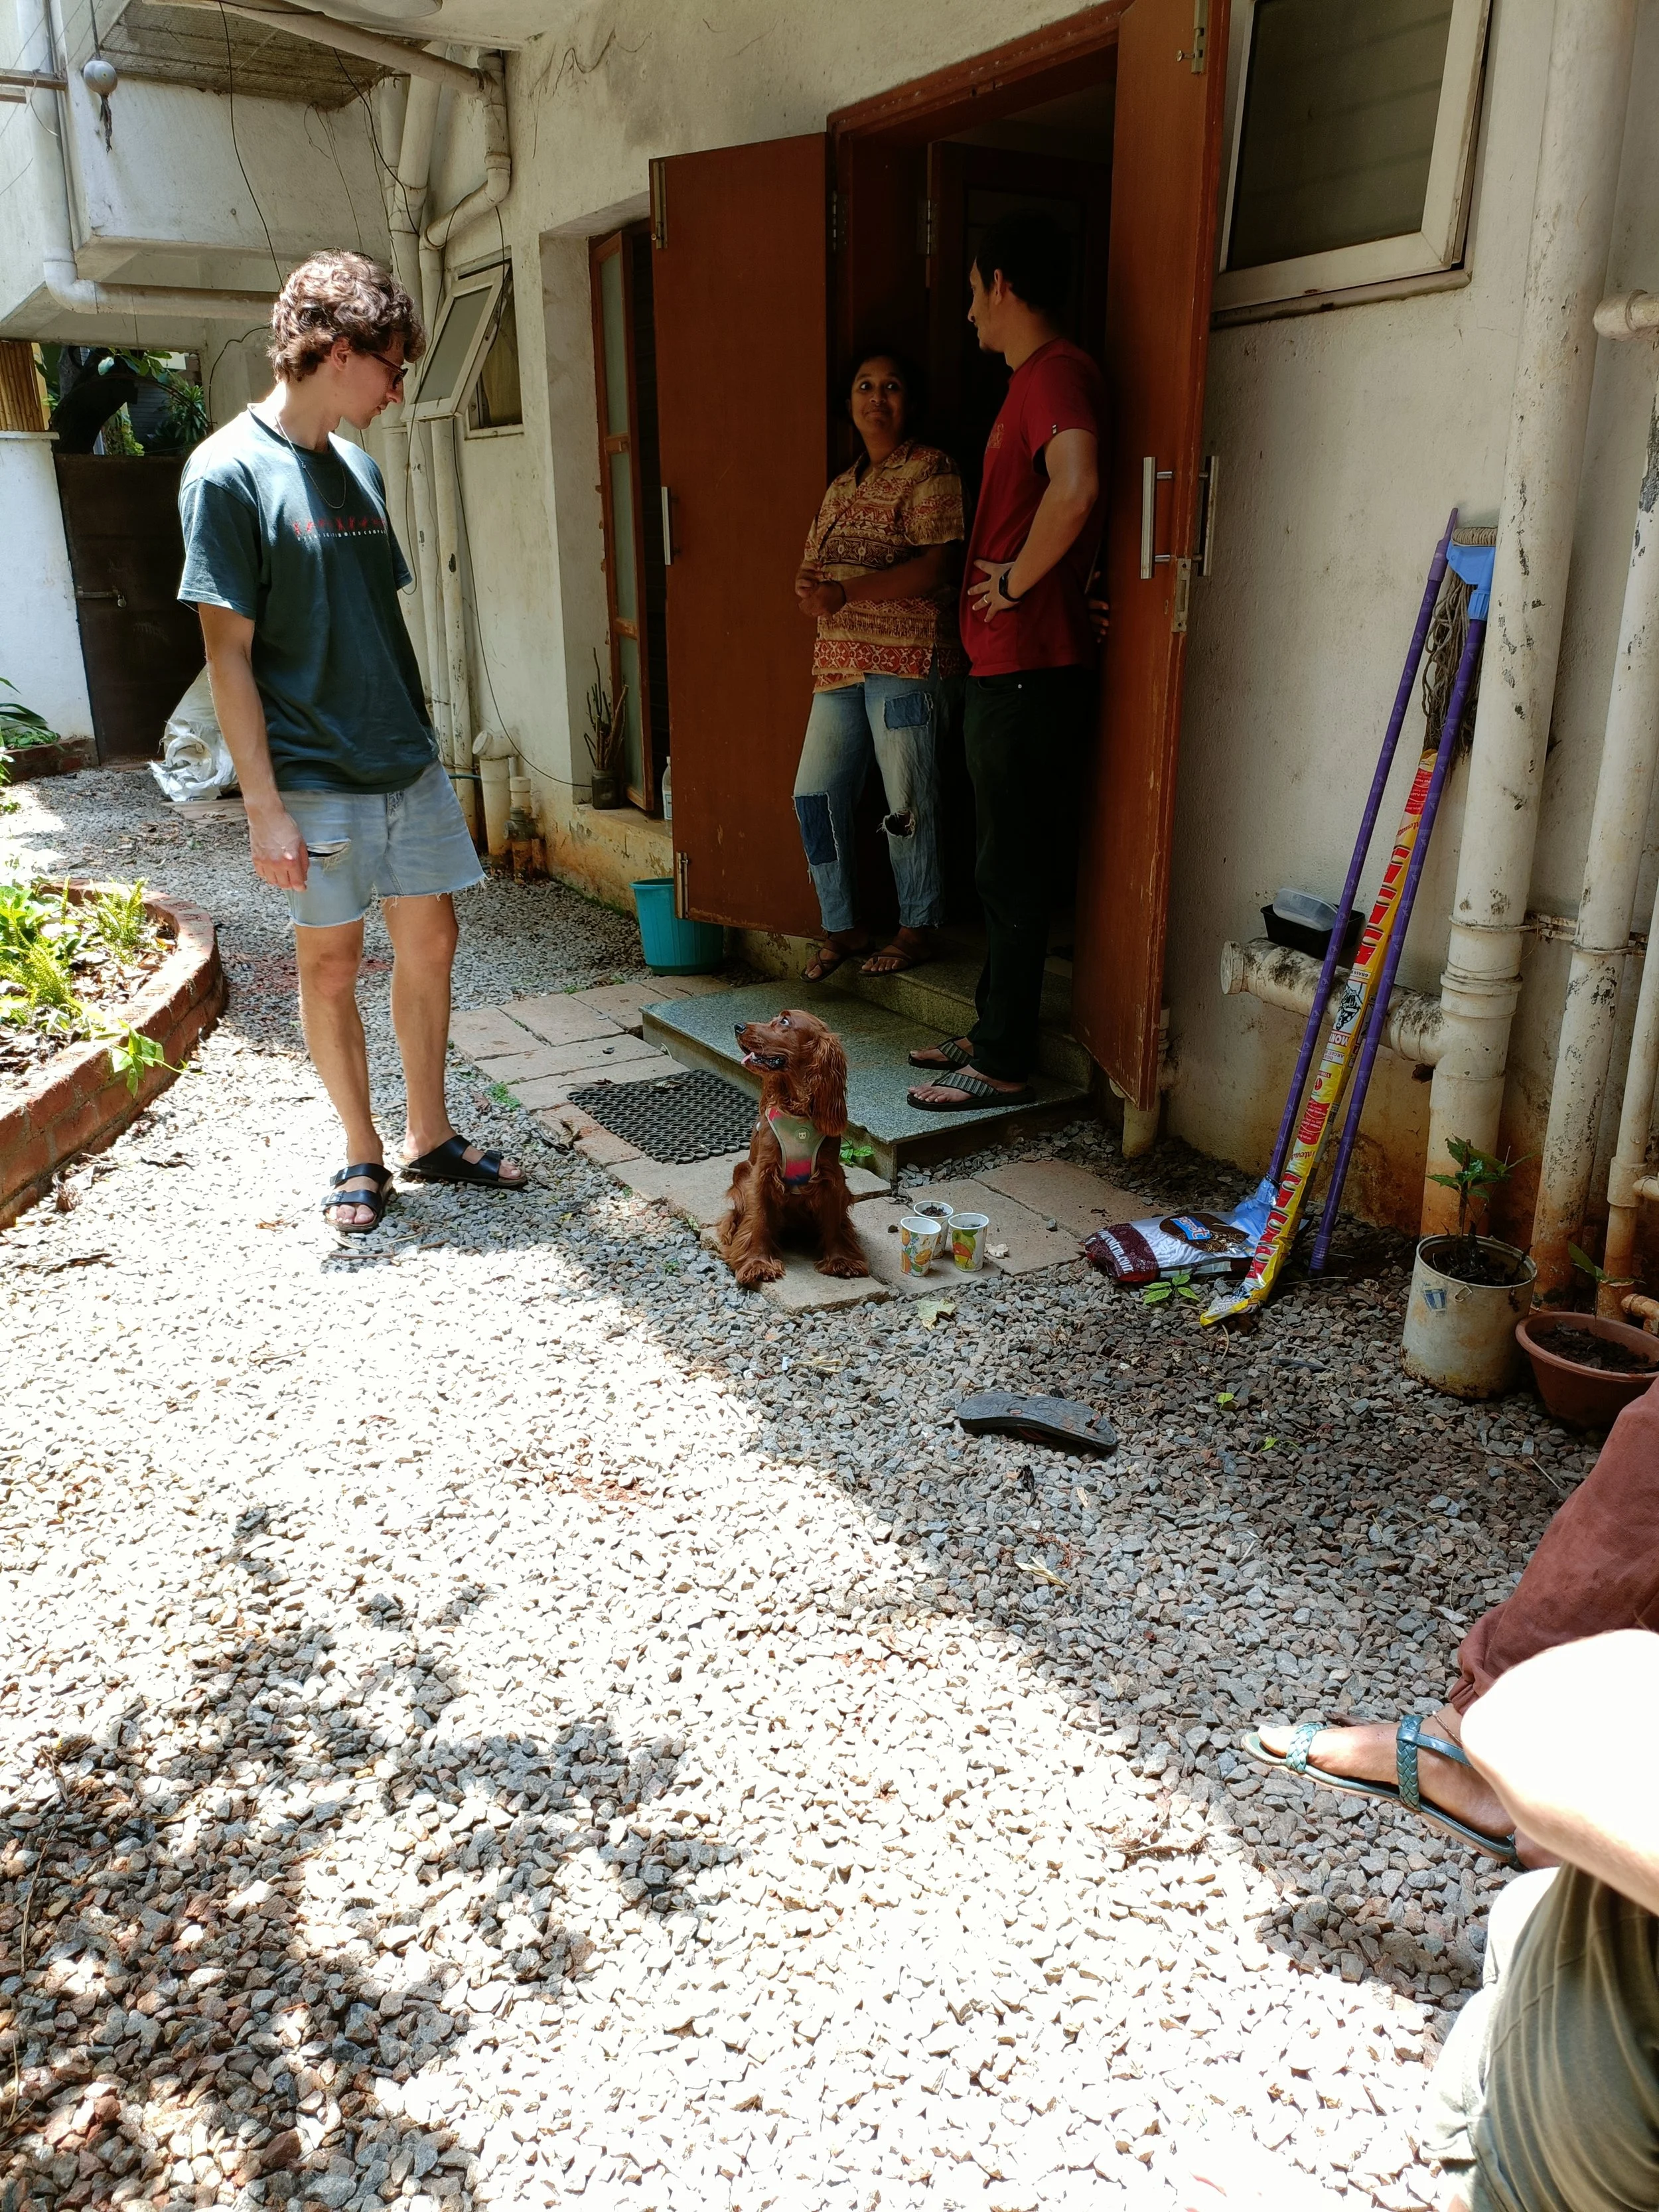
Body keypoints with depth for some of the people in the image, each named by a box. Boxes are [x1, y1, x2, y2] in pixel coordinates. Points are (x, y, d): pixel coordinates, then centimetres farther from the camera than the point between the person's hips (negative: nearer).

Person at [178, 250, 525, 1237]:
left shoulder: (360, 468, 11)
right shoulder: (229, 471, -10)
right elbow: (229, 651, -13)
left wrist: (419, 740, 17)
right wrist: (265, 806, -16)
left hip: (408, 761, 7)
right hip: (316, 777, -6)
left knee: (431, 939, 9)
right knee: (333, 963, 4)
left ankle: (431, 1137, 24)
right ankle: (363, 1154, 20)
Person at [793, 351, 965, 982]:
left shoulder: (931, 470, -2)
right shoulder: (842, 487, 21)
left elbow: (936, 565, -14)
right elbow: (811, 570, 20)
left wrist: (847, 592, -19)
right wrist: (810, 593, -5)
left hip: (906, 657, -7)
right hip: (839, 661, 7)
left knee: (907, 801, -4)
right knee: (816, 793, 2)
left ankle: (918, 927, 11)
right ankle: (842, 926, 15)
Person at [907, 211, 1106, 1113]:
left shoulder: (1058, 373, -14)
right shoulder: (1035, 378, 20)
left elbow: (1076, 488, -32)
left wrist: (1015, 580, -19)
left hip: (1029, 669, -11)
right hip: (1005, 667, 11)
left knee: (1013, 870, -4)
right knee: (1004, 863, 16)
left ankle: (1004, 1063, 5)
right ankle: (994, 1031, 27)